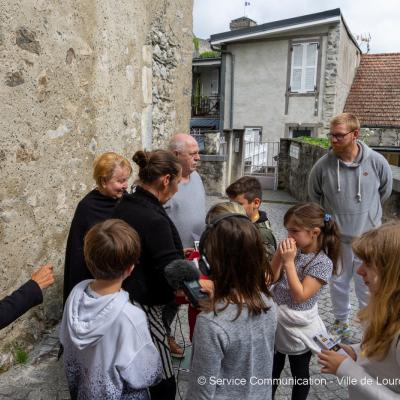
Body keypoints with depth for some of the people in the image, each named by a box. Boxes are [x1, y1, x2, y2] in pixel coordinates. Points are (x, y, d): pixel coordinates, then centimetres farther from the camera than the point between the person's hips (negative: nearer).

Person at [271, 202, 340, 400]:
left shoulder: (322, 263, -21)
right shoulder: (295, 250, -3)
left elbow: (300, 295, -26)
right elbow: (272, 278, 1)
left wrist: (289, 261, -28)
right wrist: (279, 254, -14)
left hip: (297, 328, -6)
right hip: (277, 321, 6)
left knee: (300, 375, 18)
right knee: (272, 371, 22)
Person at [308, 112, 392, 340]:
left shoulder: (377, 162, -14)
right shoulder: (323, 165, -14)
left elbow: (385, 191, 7)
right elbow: (315, 197, 6)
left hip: (368, 236, -1)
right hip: (336, 237, 1)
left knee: (368, 285, 9)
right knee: (339, 282, 18)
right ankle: (341, 321, 40)